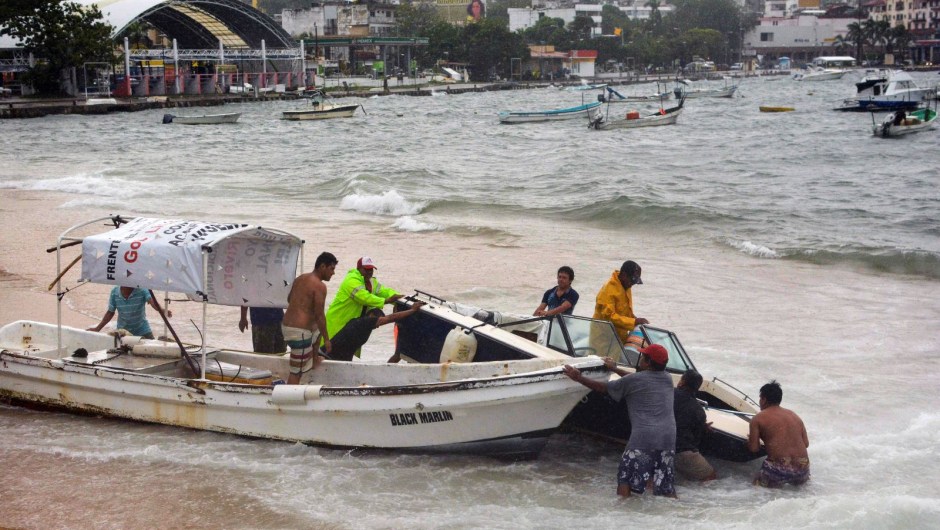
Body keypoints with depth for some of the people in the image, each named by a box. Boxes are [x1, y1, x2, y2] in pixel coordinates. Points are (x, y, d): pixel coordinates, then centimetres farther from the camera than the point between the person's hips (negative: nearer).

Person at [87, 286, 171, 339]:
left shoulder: (142, 290, -18)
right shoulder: (114, 293, -9)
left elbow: (153, 302, -36)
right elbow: (110, 312, 3)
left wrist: (162, 311, -57)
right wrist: (97, 328, 2)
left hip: (142, 331, -2)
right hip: (123, 331, 2)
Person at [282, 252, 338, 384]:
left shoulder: (300, 279, 12)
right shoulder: (319, 286, -14)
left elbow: (289, 299, 27)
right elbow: (319, 315, -15)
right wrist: (326, 339, -8)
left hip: (286, 325, 9)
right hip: (299, 331, -9)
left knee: (318, 331, 36)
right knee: (296, 372, -4)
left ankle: (314, 358, 40)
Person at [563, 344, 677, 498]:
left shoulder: (632, 381, 1)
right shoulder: (667, 379, 17)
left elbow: (602, 387, 12)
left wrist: (578, 378, 24)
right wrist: (615, 369, 42)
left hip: (642, 437, -5)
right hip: (668, 438, 5)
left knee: (625, 480, 2)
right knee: (667, 488, 6)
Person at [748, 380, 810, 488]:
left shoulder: (758, 418, 2)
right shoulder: (794, 415, 15)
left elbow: (754, 448, 1)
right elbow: (806, 443, 15)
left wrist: (750, 440, 22)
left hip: (779, 471, -5)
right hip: (802, 471, 5)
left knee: (757, 483, 18)